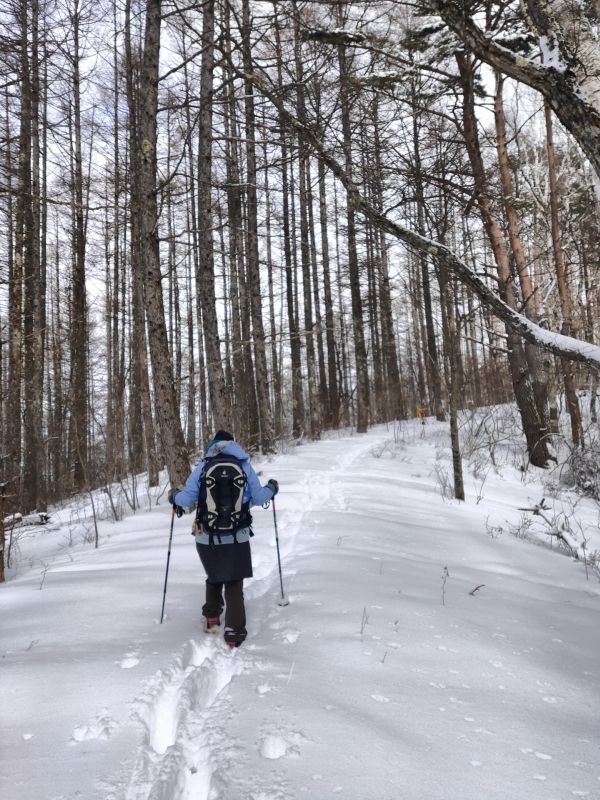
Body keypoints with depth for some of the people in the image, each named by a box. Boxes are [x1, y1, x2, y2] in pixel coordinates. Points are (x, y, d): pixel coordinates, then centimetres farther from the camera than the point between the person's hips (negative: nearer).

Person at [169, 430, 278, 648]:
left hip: (207, 538, 1)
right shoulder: (245, 466, -1)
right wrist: (271, 489, 25)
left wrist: (174, 496, 20)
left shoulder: (202, 467, -3)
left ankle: (212, 619, 33)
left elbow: (187, 500, -2)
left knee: (213, 578, 25)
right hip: (237, 538, -1)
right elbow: (258, 498, 5)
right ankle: (234, 632, 1)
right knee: (234, 585, 9)